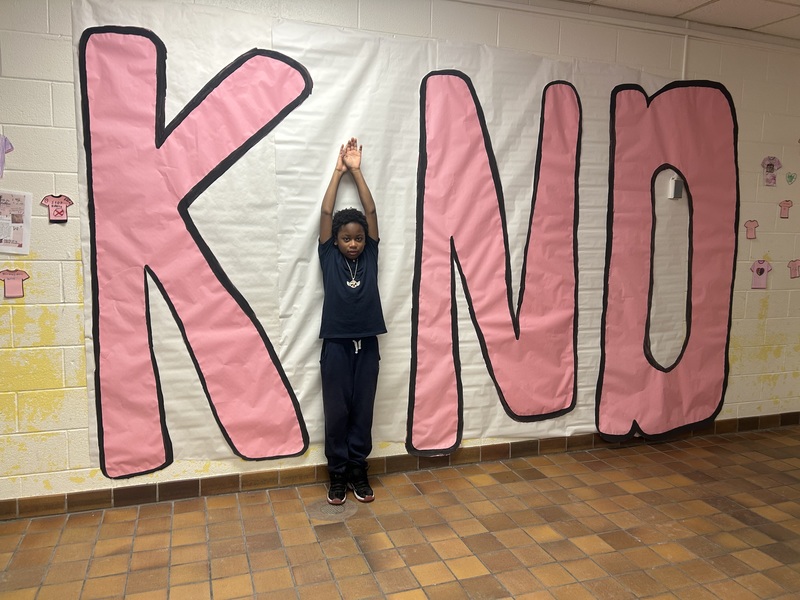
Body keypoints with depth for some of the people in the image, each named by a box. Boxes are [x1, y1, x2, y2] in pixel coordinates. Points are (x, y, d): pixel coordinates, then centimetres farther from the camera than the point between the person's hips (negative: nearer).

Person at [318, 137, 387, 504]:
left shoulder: (370, 257, 4)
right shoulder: (329, 258, 0)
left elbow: (371, 211, 0)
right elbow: (325, 213, -4)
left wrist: (357, 170, 2)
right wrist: (338, 170, 1)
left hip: (367, 346, 2)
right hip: (336, 346, -2)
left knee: (362, 412, 9)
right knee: (337, 413, 6)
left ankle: (358, 471, 24)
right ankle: (338, 474, 21)